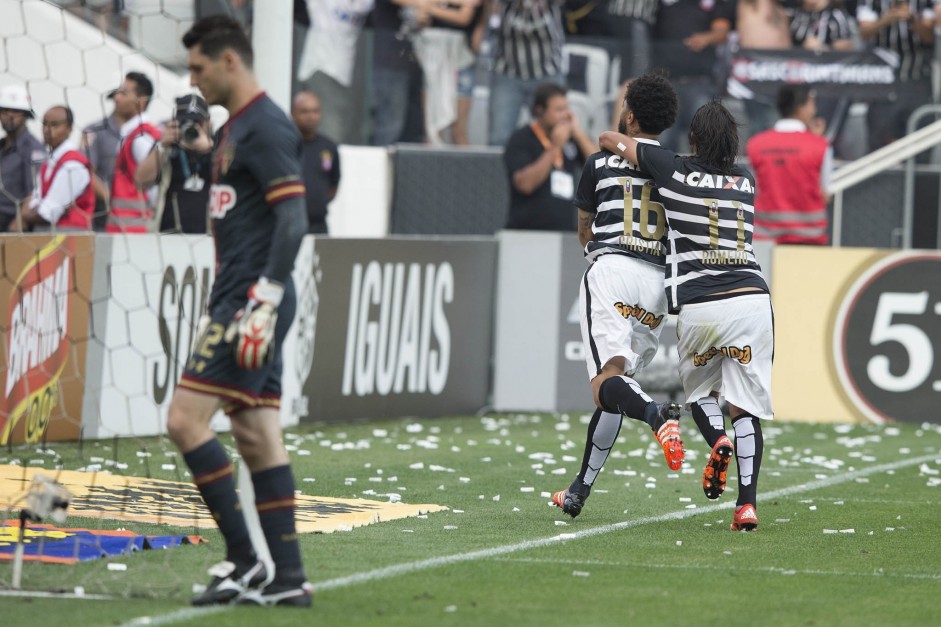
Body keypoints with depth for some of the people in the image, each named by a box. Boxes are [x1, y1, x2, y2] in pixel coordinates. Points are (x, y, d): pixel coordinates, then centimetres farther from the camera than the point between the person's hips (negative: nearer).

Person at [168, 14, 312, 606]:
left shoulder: (266, 128, -12)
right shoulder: (236, 128, 18)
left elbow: (293, 220, -19)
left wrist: (262, 306, -23)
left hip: (253, 303, -10)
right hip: (237, 301, 10)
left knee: (187, 419, -12)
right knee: (256, 434, 7)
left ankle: (244, 560, -9)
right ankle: (288, 577, 6)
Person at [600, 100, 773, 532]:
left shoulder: (675, 171, 6)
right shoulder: (746, 181, 15)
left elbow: (609, 139, 18)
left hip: (697, 305, -2)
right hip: (751, 298, 2)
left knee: (699, 388, 24)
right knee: (744, 404, 7)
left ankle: (717, 439, -9)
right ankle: (747, 505, -8)